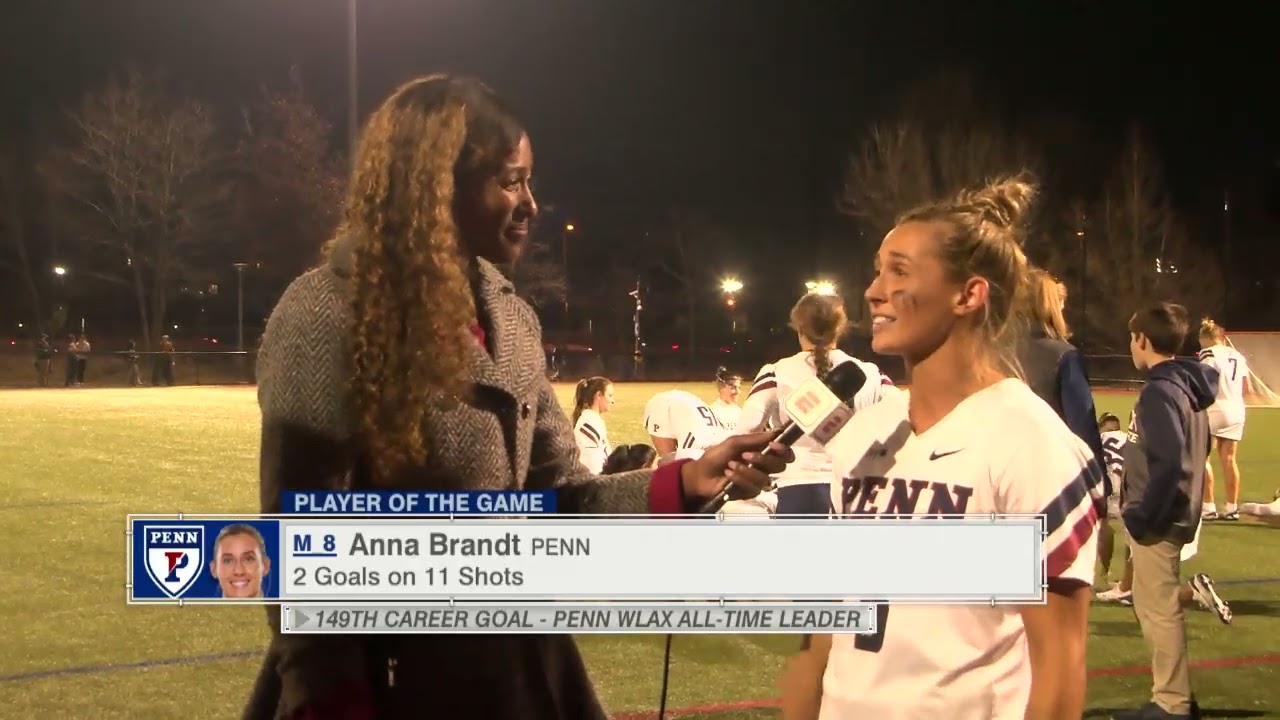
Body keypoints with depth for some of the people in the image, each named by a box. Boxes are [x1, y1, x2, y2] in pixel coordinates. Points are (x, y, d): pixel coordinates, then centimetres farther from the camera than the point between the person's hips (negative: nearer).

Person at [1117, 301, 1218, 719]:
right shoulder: (1190, 385, 9)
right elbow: (1193, 450, 17)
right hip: (1174, 515, 10)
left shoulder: (1159, 391, -19)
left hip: (1156, 523, -10)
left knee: (1159, 610, -1)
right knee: (1154, 605, 17)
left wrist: (1142, 517, -19)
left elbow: (1168, 462, -27)